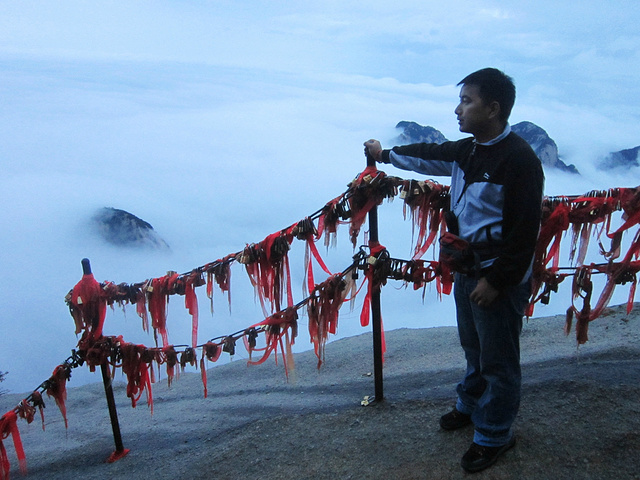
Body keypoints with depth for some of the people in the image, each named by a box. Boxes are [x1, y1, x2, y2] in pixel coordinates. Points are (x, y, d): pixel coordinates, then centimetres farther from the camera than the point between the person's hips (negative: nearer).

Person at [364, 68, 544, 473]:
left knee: (498, 361, 8)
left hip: (499, 280, -8)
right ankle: (471, 406, 47)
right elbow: (430, 156, 24)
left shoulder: (519, 160, -22)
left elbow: (524, 232, -23)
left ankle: (494, 435, 26)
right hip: (467, 269, 9)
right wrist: (386, 155, 34)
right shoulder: (468, 150, 5)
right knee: (474, 348, 26)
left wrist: (496, 281, -21)